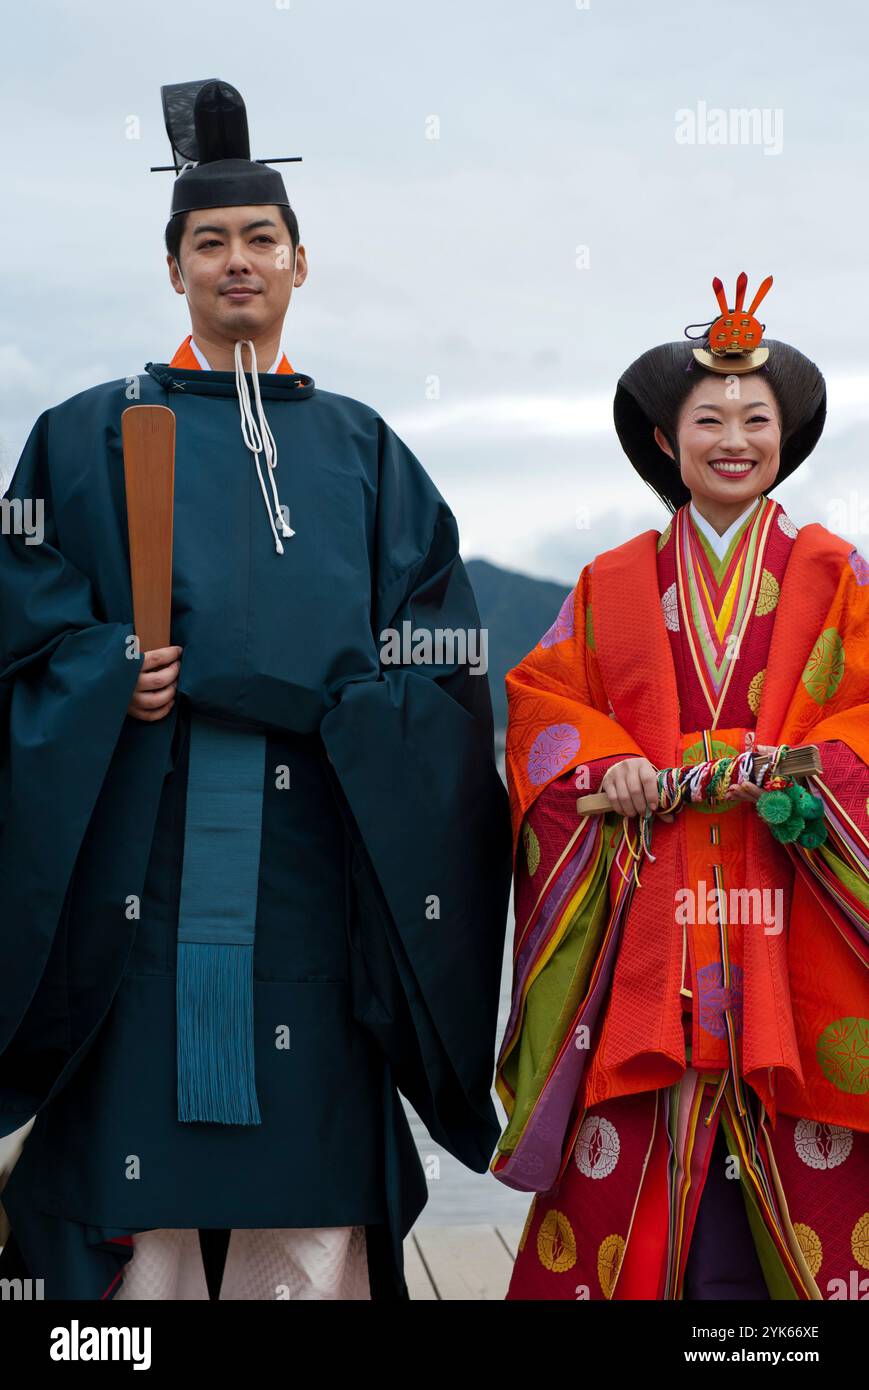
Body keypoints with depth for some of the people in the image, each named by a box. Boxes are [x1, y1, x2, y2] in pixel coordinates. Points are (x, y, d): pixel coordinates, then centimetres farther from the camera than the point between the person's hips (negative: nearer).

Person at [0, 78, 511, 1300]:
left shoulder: (360, 449, 15)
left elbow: (439, 651, 7)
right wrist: (118, 681, -14)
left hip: (312, 857, 1)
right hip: (146, 854, -1)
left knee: (312, 1208, -3)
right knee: (144, 1169, -7)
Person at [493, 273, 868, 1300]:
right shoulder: (611, 585, 15)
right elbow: (541, 704, 9)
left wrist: (770, 772, -14)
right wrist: (611, 770, -10)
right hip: (647, 919, 1)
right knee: (642, 1167, -5)